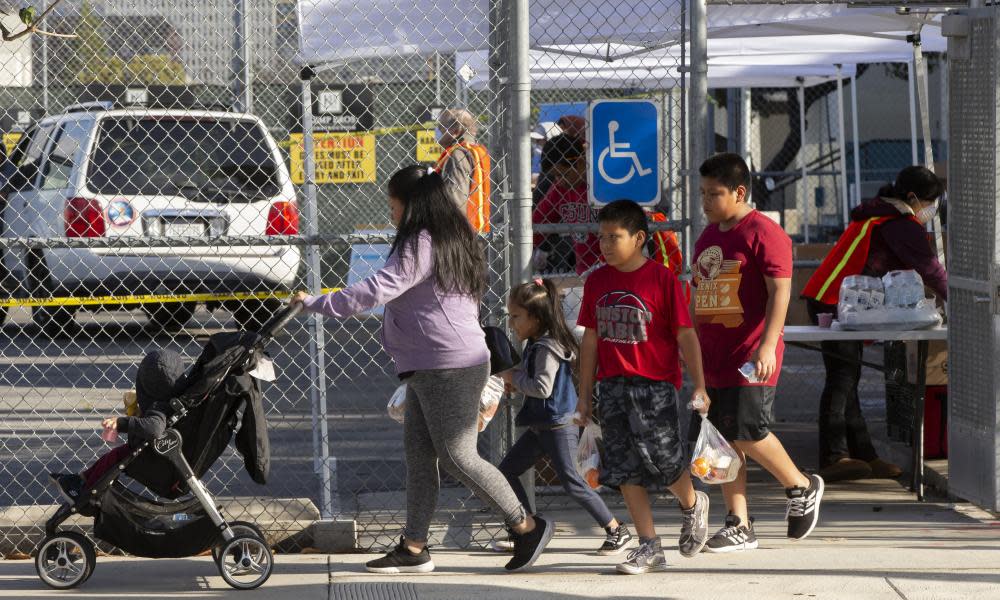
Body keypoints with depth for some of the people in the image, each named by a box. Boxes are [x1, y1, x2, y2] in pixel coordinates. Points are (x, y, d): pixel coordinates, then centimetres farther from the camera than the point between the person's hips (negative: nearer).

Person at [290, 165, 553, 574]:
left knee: (458, 457, -6)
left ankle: (526, 526, 4)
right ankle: (413, 548, 10)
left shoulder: (422, 245, -16)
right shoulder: (453, 239, 16)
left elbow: (375, 291, -23)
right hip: (428, 368, 11)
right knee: (418, 454, 9)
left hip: (449, 367, -11)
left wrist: (315, 304, -17)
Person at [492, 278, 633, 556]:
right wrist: (516, 376, 6)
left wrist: (514, 378, -13)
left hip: (559, 426, -10)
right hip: (540, 426, 10)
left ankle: (617, 530, -1)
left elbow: (542, 387, -26)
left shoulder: (547, 347, -18)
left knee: (571, 481, -9)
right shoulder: (535, 344, 11)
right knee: (507, 471, 11)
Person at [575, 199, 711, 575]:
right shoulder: (597, 282, 8)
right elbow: (591, 339, 13)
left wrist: (699, 386, -9)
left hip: (655, 384, -5)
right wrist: (585, 395, 13)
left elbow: (685, 335, -6)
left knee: (664, 460, -5)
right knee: (625, 469, 2)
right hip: (613, 385, 5)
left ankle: (692, 505, 29)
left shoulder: (662, 279, -7)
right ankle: (649, 547, 9)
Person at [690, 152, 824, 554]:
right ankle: (740, 527, 10)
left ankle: (802, 488, 13)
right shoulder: (708, 236, 18)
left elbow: (780, 291, -15)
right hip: (713, 356, 8)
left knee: (747, 433, -12)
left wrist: (767, 345, -23)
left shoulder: (763, 233, -9)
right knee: (723, 441, 5)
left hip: (750, 358, -8)